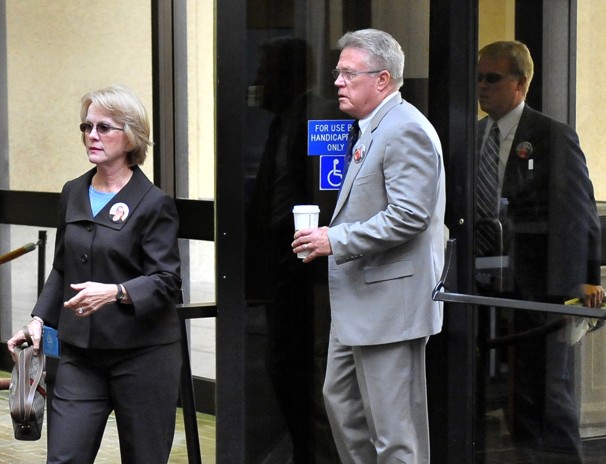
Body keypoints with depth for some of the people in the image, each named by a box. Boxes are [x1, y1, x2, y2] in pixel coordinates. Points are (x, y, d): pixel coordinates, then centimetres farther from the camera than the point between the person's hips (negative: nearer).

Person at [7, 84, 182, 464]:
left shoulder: (154, 203, -8)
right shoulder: (73, 194, 11)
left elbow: (166, 282, -14)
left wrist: (115, 293, -30)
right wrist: (39, 319, 6)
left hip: (142, 355, -5)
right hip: (81, 353, 5)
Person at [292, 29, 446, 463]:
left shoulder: (405, 130, -16)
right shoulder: (374, 129, 16)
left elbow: (408, 215, -25)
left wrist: (336, 240, -22)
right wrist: (330, 234, 11)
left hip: (390, 302, -11)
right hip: (360, 304, 11)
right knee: (341, 400, 19)